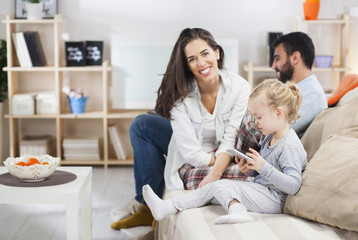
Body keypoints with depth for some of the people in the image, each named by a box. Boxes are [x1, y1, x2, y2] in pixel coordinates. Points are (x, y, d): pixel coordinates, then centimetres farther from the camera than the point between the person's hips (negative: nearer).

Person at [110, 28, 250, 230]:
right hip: (192, 158, 2)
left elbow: (231, 140, -23)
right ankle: (150, 206, -8)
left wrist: (213, 177, -36)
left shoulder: (240, 87, -20)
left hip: (226, 160, -1)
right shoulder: (180, 93, -20)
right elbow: (192, 152, -22)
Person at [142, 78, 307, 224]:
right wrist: (251, 169, 2)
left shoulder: (290, 146, -19)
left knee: (221, 185, -17)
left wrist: (263, 167, -28)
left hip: (274, 200, -10)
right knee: (212, 189, 5)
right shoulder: (269, 138, 12)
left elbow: (293, 186, -26)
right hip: (261, 189, 10)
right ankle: (166, 208, 4)